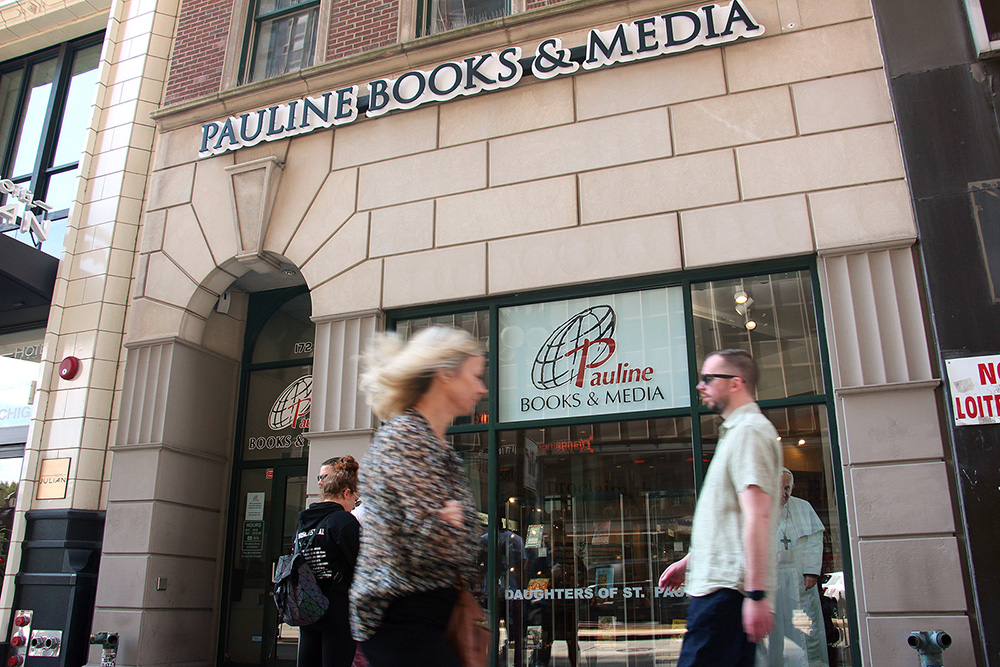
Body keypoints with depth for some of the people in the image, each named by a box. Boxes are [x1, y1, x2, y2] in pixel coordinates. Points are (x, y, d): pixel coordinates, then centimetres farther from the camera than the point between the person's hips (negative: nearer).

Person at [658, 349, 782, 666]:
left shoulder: (750, 430, -11)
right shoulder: (735, 431, 23)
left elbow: (757, 517, -20)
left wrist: (757, 594, -24)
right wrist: (689, 561, 28)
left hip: (727, 590, -10)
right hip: (717, 583, 10)